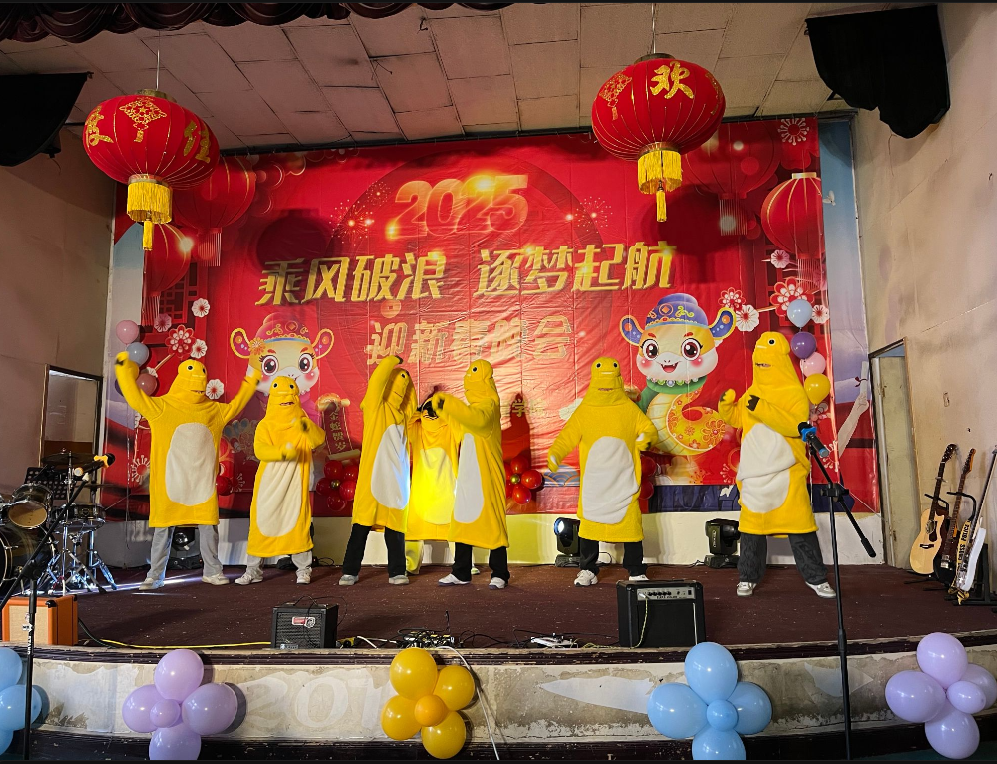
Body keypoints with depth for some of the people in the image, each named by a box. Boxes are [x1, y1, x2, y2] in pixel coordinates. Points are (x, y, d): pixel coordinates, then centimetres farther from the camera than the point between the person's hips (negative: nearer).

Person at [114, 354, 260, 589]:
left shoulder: (215, 410, 10)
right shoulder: (161, 407, -1)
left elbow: (235, 406, 24)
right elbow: (135, 397, -6)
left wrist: (251, 381, 24)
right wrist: (124, 368, -10)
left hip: (202, 483, 3)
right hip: (170, 482, -3)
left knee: (209, 527, 4)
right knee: (163, 530, 4)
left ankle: (212, 571, 15)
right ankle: (155, 575, 13)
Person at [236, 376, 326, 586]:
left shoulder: (302, 425, 5)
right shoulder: (265, 425, 3)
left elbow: (319, 440, -15)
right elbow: (260, 449, -14)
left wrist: (307, 427, -36)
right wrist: (282, 452, -33)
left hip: (295, 485, -1)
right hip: (269, 486, 1)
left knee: (298, 523, 0)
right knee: (261, 523, 5)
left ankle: (303, 569, 10)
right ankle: (253, 570, 16)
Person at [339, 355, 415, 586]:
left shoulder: (402, 415, 13)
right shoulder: (376, 407, -2)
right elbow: (377, 379, -14)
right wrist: (393, 361, -4)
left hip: (396, 479, 5)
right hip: (373, 476, -5)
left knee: (395, 526, 6)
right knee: (362, 525, 0)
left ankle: (397, 572, 12)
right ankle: (350, 571, 8)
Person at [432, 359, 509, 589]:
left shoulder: (488, 404, -11)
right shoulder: (475, 406, 20)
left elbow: (476, 419, -33)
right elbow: (461, 428, 30)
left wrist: (448, 402, -31)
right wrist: (442, 408, 21)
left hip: (486, 476, -10)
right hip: (468, 475, 10)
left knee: (492, 522, -4)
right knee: (463, 521, 10)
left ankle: (499, 574, 4)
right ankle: (461, 573, 18)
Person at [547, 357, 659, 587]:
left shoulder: (629, 409, 1)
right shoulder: (584, 411, 0)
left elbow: (649, 428, 3)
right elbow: (567, 437, -6)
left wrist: (647, 438, -19)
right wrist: (554, 454, -22)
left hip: (624, 483, 0)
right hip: (593, 483, 0)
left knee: (631, 523, 1)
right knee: (589, 524, 6)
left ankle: (636, 572, 16)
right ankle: (588, 570, 23)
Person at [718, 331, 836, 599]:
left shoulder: (795, 393, -4)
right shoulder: (752, 393, 12)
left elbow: (796, 425, -18)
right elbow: (736, 419, 14)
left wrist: (763, 408, -26)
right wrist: (727, 404, -6)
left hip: (786, 474, -3)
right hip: (754, 474, 4)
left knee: (800, 527, 2)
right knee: (752, 527, 7)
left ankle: (816, 577, 16)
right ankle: (748, 577, 16)